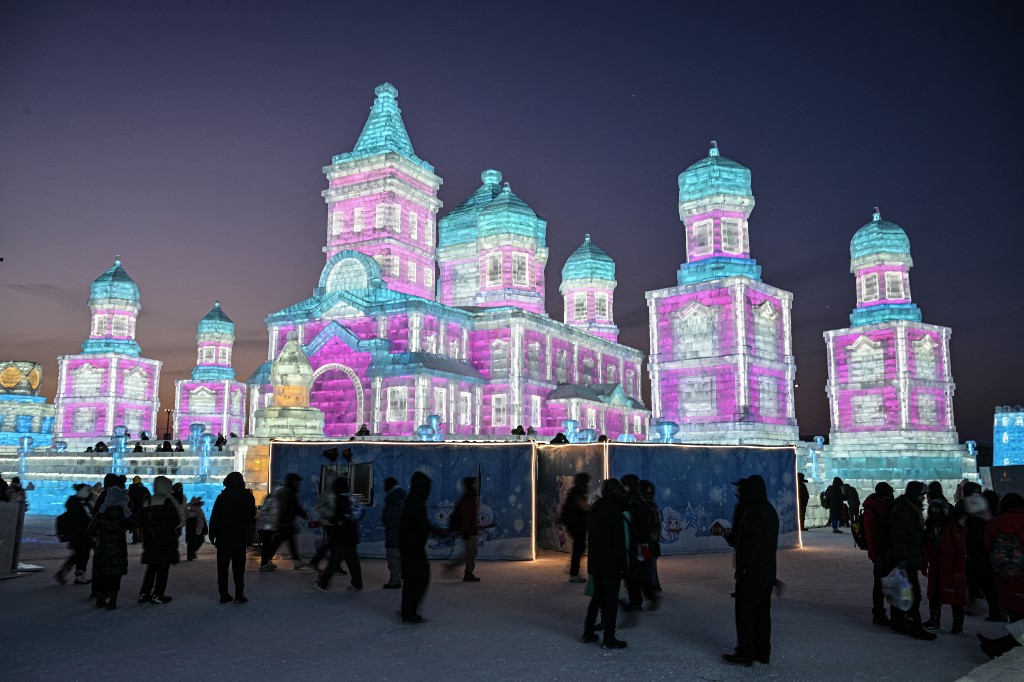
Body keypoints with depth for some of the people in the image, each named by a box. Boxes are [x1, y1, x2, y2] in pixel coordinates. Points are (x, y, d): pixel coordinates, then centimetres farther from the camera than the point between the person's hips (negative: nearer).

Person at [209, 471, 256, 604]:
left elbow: (214, 518, -6)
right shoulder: (248, 497, -3)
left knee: (222, 568, 9)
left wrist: (212, 535, 2)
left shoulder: (222, 497, -7)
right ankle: (239, 595, 2)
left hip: (223, 538, 0)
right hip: (240, 538, 0)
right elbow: (252, 515, 9)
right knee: (238, 568, 5)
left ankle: (224, 595, 10)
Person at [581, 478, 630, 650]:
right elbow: (619, 543, -17)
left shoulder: (595, 509, 5)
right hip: (611, 564, -7)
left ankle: (588, 633, 23)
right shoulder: (616, 513, -17)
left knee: (597, 596, 18)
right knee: (611, 600, 3)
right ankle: (609, 639, 8)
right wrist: (623, 565, -11)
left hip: (595, 562, 7)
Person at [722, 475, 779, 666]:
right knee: (762, 612, 13)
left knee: (744, 612, -2)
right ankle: (762, 652, 18)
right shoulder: (770, 511, 11)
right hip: (767, 573, 9)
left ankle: (745, 653, 2)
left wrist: (745, 569, -20)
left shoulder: (753, 512, -19)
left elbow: (751, 544, -23)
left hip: (751, 573, -9)